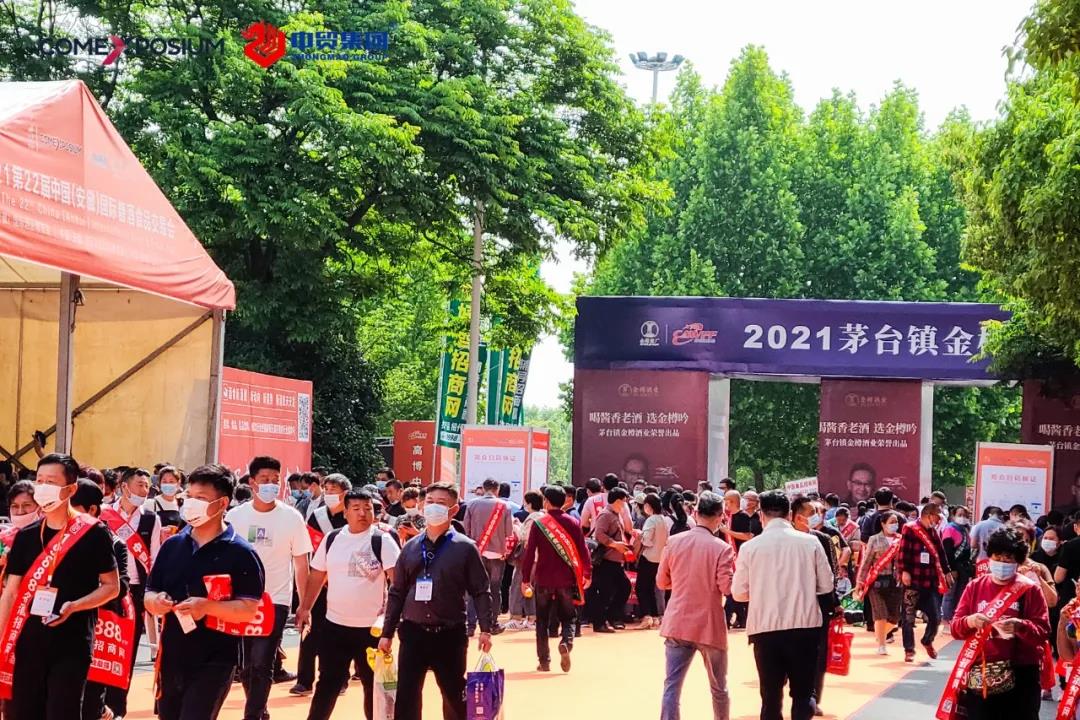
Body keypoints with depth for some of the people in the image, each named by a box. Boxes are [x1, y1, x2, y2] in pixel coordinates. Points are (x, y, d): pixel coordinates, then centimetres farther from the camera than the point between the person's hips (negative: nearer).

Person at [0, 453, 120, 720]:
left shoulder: (94, 533, -6)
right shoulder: (26, 536, 7)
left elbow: (111, 586, -3)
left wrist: (73, 606, -18)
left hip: (72, 644, -4)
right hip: (29, 642, 4)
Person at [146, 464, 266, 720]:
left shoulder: (241, 553, -9)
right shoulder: (172, 545, 8)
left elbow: (248, 611, -13)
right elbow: (149, 595, 12)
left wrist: (206, 606, -28)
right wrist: (155, 602, -12)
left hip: (214, 663, -6)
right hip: (171, 658, 6)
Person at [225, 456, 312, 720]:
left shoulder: (292, 517, -5)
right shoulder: (235, 516, -1)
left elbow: (301, 564, -1)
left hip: (275, 601, -3)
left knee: (261, 665, -11)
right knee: (245, 666, 10)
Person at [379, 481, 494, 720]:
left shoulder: (465, 548, -3)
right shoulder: (411, 548, 7)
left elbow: (481, 591, -4)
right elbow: (397, 593, 11)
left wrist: (485, 629, -13)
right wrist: (387, 633, 9)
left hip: (450, 635, -3)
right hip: (413, 633, 3)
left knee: (455, 697, 10)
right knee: (406, 698, 0)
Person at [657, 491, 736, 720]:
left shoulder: (674, 542, -1)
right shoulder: (722, 548, -12)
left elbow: (662, 582, 7)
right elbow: (727, 588, -14)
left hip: (677, 624, 2)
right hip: (709, 626, -2)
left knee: (672, 686, -1)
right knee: (719, 688, 16)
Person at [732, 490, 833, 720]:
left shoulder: (750, 547, -3)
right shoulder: (810, 542, -2)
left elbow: (739, 593, 2)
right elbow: (826, 585, 5)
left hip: (766, 628, 0)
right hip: (805, 626, 0)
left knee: (771, 696, 10)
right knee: (803, 694, 12)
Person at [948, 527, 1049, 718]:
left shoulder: (1030, 589, 2)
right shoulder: (975, 587, 10)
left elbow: (1043, 631, -5)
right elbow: (955, 627, 7)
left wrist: (1019, 626, -23)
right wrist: (969, 622, -15)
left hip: (1020, 674, -2)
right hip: (979, 674, 2)